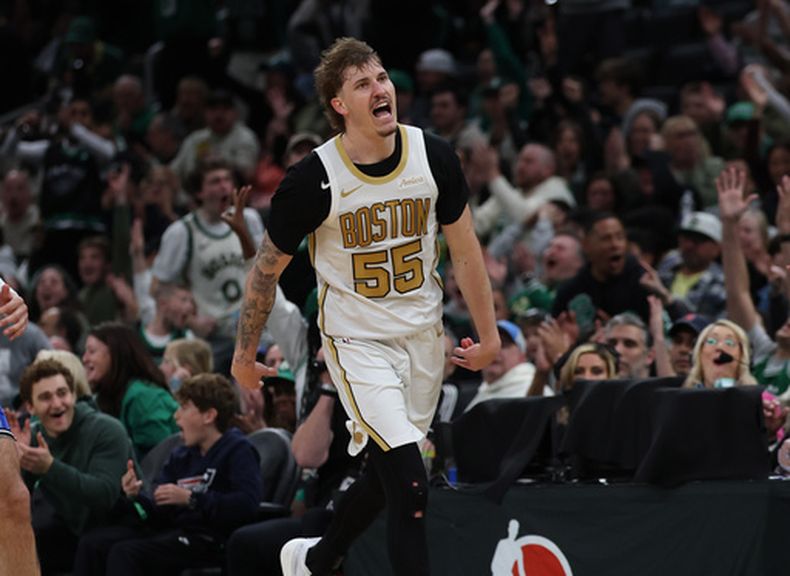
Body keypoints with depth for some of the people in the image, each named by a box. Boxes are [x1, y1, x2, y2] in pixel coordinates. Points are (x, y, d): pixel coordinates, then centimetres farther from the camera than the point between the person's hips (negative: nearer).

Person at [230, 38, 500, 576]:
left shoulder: (434, 156, -9)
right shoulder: (314, 179, -18)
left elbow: (465, 249, 5)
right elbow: (267, 268, -4)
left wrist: (489, 334, 8)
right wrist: (244, 354, 2)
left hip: (423, 335, 4)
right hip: (356, 341, -4)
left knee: (384, 478, 15)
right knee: (410, 485, -17)